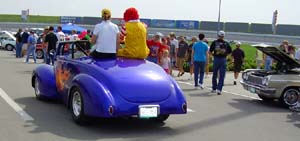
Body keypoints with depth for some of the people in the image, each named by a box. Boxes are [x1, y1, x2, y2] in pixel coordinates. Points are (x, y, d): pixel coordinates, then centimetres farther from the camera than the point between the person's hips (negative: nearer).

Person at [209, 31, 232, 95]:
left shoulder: (214, 42, 0)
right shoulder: (226, 43, 2)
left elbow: (210, 51, -3)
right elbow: (230, 52, 7)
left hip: (216, 59, 0)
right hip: (223, 60, 0)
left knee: (214, 75, 14)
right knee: (222, 76, 2)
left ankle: (214, 88, 22)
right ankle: (219, 89, -8)